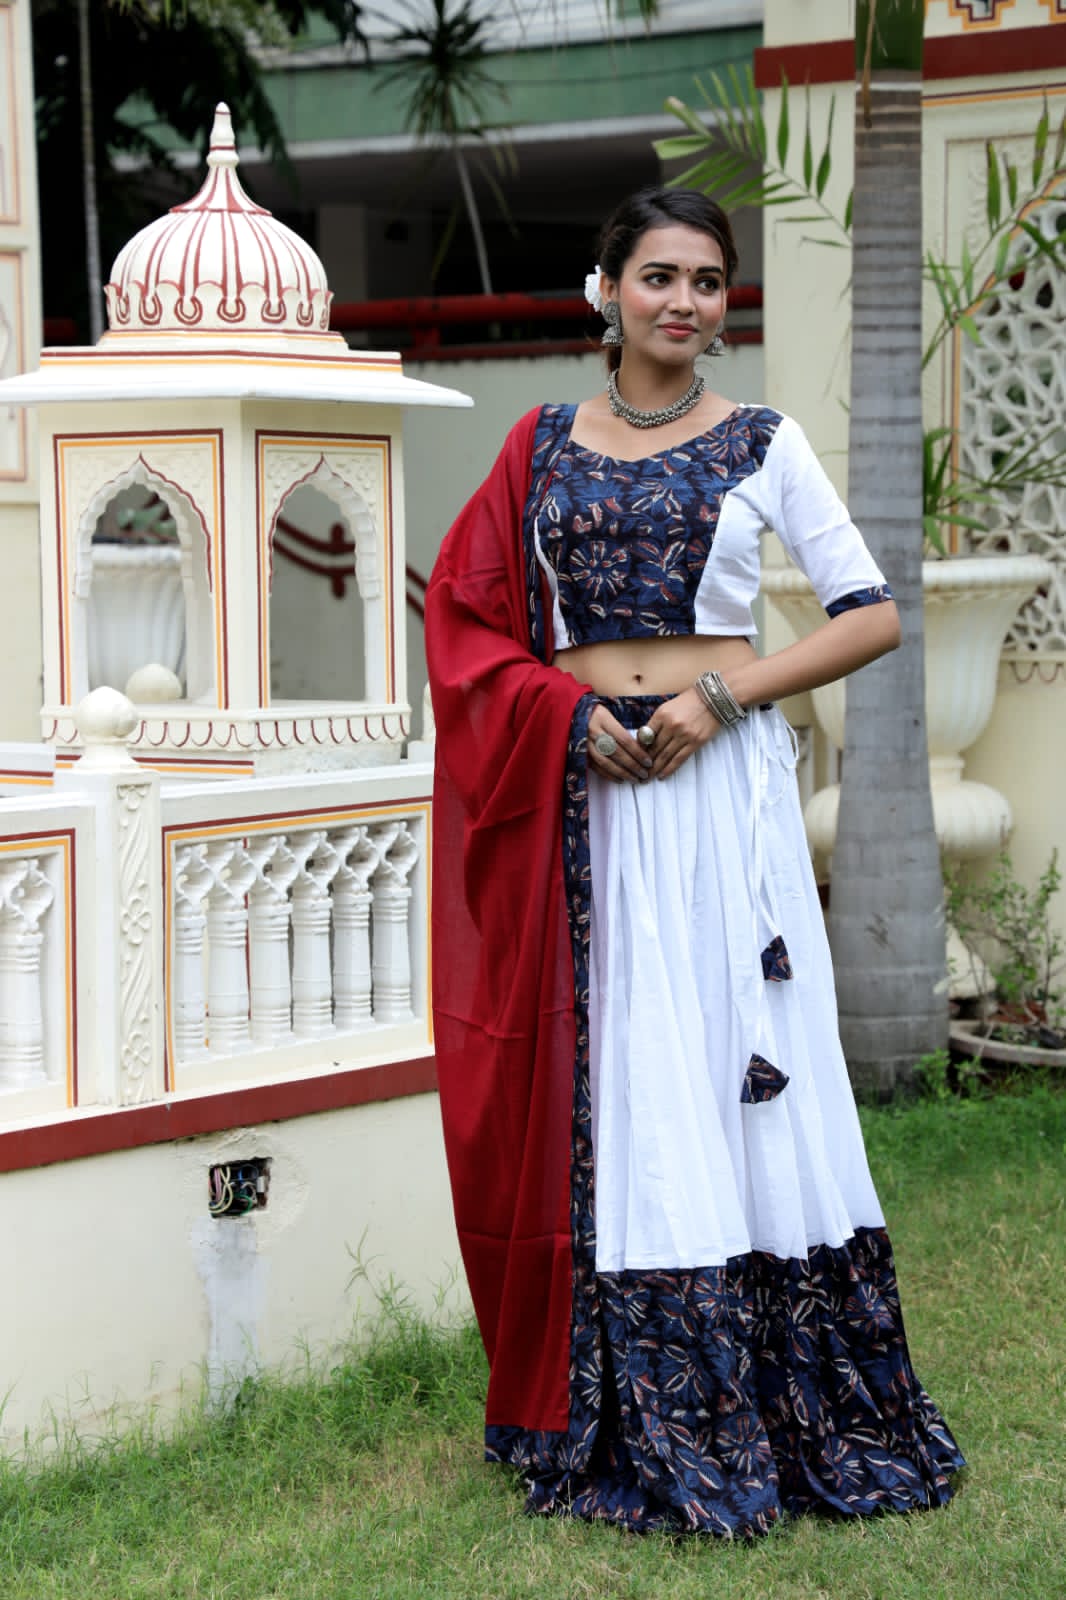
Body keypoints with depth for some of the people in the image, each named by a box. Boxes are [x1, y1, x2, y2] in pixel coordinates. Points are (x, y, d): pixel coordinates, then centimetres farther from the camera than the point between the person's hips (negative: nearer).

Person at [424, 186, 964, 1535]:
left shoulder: (762, 444, 5)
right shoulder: (544, 447, 10)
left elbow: (873, 615, 1)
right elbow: (470, 616, 10)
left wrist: (724, 692, -10)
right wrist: (569, 707, -7)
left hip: (720, 782, -2)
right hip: (582, 791, 2)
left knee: (740, 1074, -2)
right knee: (605, 1085, 3)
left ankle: (787, 1413, 9)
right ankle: (628, 1422, 12)